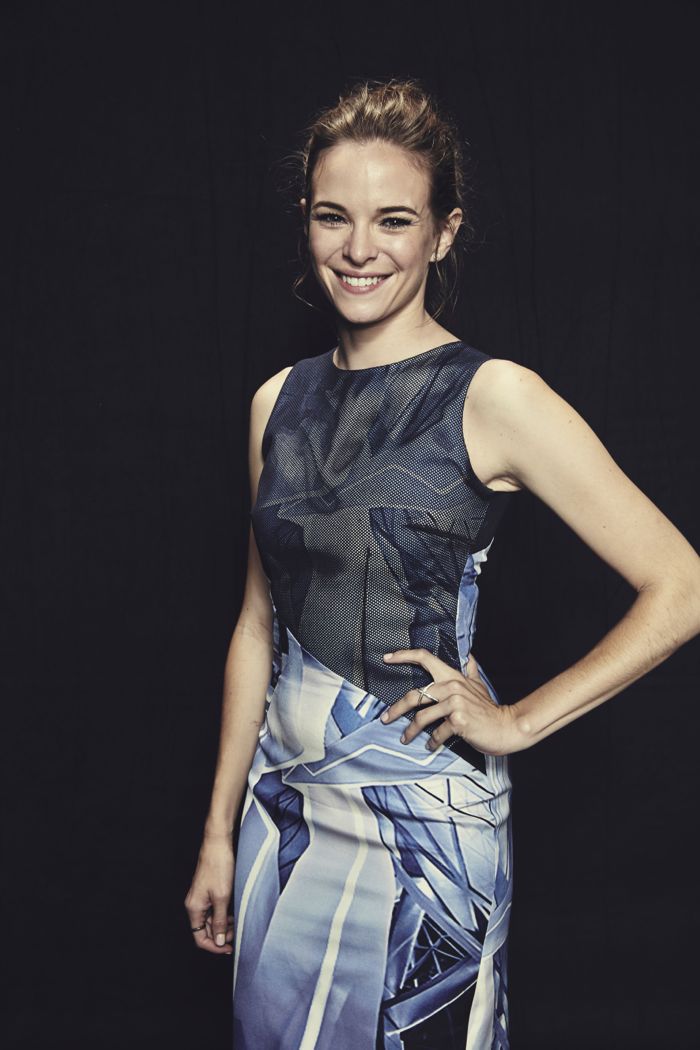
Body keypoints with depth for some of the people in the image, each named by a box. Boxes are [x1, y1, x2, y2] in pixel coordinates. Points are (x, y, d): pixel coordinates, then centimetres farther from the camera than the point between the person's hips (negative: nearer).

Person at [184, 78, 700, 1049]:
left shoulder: (494, 397, -12)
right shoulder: (280, 403, 4)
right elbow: (261, 622, 10)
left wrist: (517, 722, -11)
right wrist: (220, 832, 11)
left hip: (421, 816, -5)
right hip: (283, 798, 5)